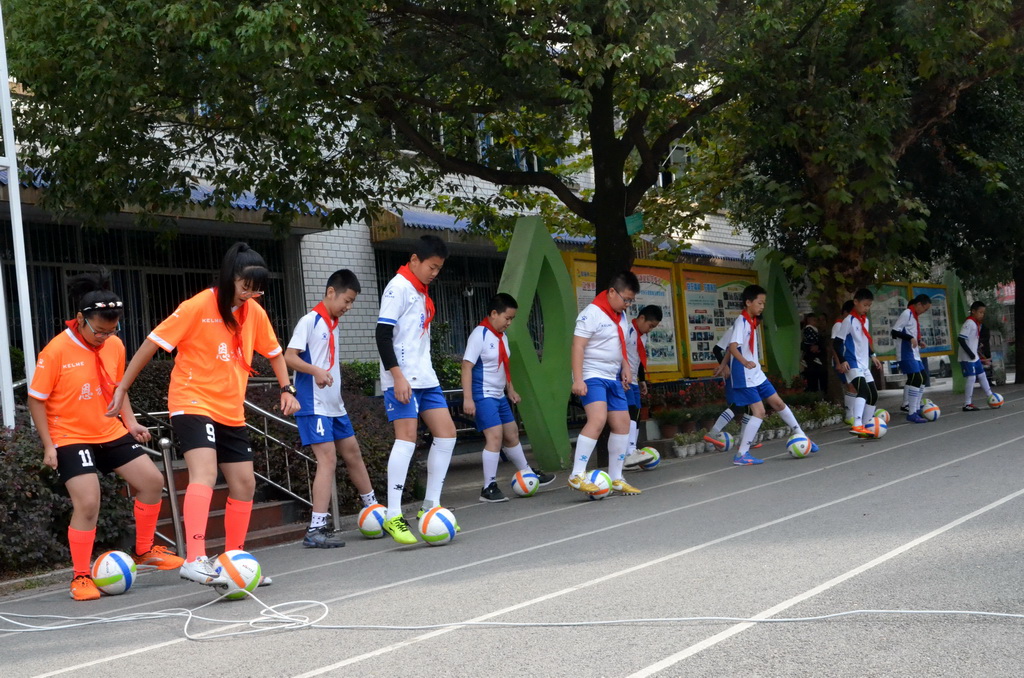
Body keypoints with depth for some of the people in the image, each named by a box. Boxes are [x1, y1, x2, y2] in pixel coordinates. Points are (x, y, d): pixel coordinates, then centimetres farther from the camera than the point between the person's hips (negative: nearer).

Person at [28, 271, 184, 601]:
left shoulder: (115, 346, -2)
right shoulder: (56, 351, -18)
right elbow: (36, 399, -11)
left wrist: (130, 421, 1)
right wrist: (48, 446, -13)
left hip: (111, 433, 6)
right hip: (70, 438, -6)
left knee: (153, 480, 4)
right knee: (88, 503, -17)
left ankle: (144, 551, 22)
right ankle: (80, 577, -1)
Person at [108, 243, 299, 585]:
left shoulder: (254, 312, 3)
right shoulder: (199, 306, -15)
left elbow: (273, 352, 20)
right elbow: (153, 342, -11)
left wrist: (286, 389, 5)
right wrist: (122, 389, -9)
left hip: (231, 412, 7)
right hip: (192, 403, -7)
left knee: (244, 483, 8)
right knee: (204, 471, -28)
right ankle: (195, 560, -38)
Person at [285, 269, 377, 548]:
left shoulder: (334, 326, 15)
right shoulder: (309, 321, -10)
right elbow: (289, 357, -17)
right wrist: (316, 370, -31)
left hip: (335, 405, 9)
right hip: (314, 405, -9)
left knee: (353, 453, 16)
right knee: (328, 458, -14)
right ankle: (316, 530, -13)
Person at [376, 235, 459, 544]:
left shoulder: (422, 292, 18)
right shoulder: (398, 287, -9)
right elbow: (383, 335, -15)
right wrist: (398, 376, -21)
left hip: (425, 378, 9)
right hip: (403, 378, -9)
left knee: (446, 433, 5)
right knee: (407, 437, -15)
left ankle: (430, 505, 13)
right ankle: (393, 517, -14)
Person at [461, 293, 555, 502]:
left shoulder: (502, 337, 11)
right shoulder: (480, 335, -16)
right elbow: (467, 366, -20)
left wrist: (510, 389, 24)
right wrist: (467, 398, -24)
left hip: (499, 396, 9)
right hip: (483, 396, -9)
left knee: (512, 434, 20)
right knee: (495, 437, -16)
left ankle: (528, 474, 36)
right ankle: (489, 488, -10)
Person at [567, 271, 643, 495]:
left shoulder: (620, 316, 12)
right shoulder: (592, 313, -15)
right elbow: (578, 345, -19)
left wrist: (626, 367, 12)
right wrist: (578, 379, -24)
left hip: (613, 378, 9)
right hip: (592, 376, -9)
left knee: (622, 424, 7)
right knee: (597, 419, -26)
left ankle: (615, 478, 17)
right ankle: (577, 476, -25)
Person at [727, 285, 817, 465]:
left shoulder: (752, 322, 11)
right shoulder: (741, 322, -17)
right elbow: (732, 347, -32)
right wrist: (745, 362, -47)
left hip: (757, 375, 9)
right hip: (744, 377, -9)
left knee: (778, 403, 14)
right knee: (759, 411, -11)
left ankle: (801, 436, 28)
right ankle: (741, 455, -7)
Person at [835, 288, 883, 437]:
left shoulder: (865, 320, 15)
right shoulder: (849, 320, -11)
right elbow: (837, 342, -14)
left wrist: (872, 355, 20)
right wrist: (843, 361, -22)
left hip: (864, 365, 9)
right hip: (852, 364, -9)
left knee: (873, 394, 11)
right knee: (864, 390, -29)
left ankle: (865, 427, 19)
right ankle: (857, 426, -42)